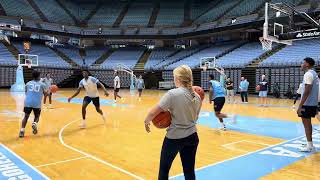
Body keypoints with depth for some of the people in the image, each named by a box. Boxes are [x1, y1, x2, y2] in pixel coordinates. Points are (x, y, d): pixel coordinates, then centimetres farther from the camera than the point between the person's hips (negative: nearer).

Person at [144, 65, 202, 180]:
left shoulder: (173, 94, -17)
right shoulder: (197, 97, 0)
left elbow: (153, 112, -17)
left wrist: (146, 121, 0)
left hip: (174, 137, -5)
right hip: (192, 136, 5)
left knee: (164, 168, 16)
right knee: (189, 170, 13)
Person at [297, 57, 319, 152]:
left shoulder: (308, 74, -16)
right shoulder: (314, 73, 14)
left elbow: (307, 91, -23)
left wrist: (300, 106, -23)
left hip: (307, 104, -10)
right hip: (313, 103, 10)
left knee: (306, 123, -3)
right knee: (308, 123, 16)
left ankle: (309, 146, 3)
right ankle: (309, 144, 25)